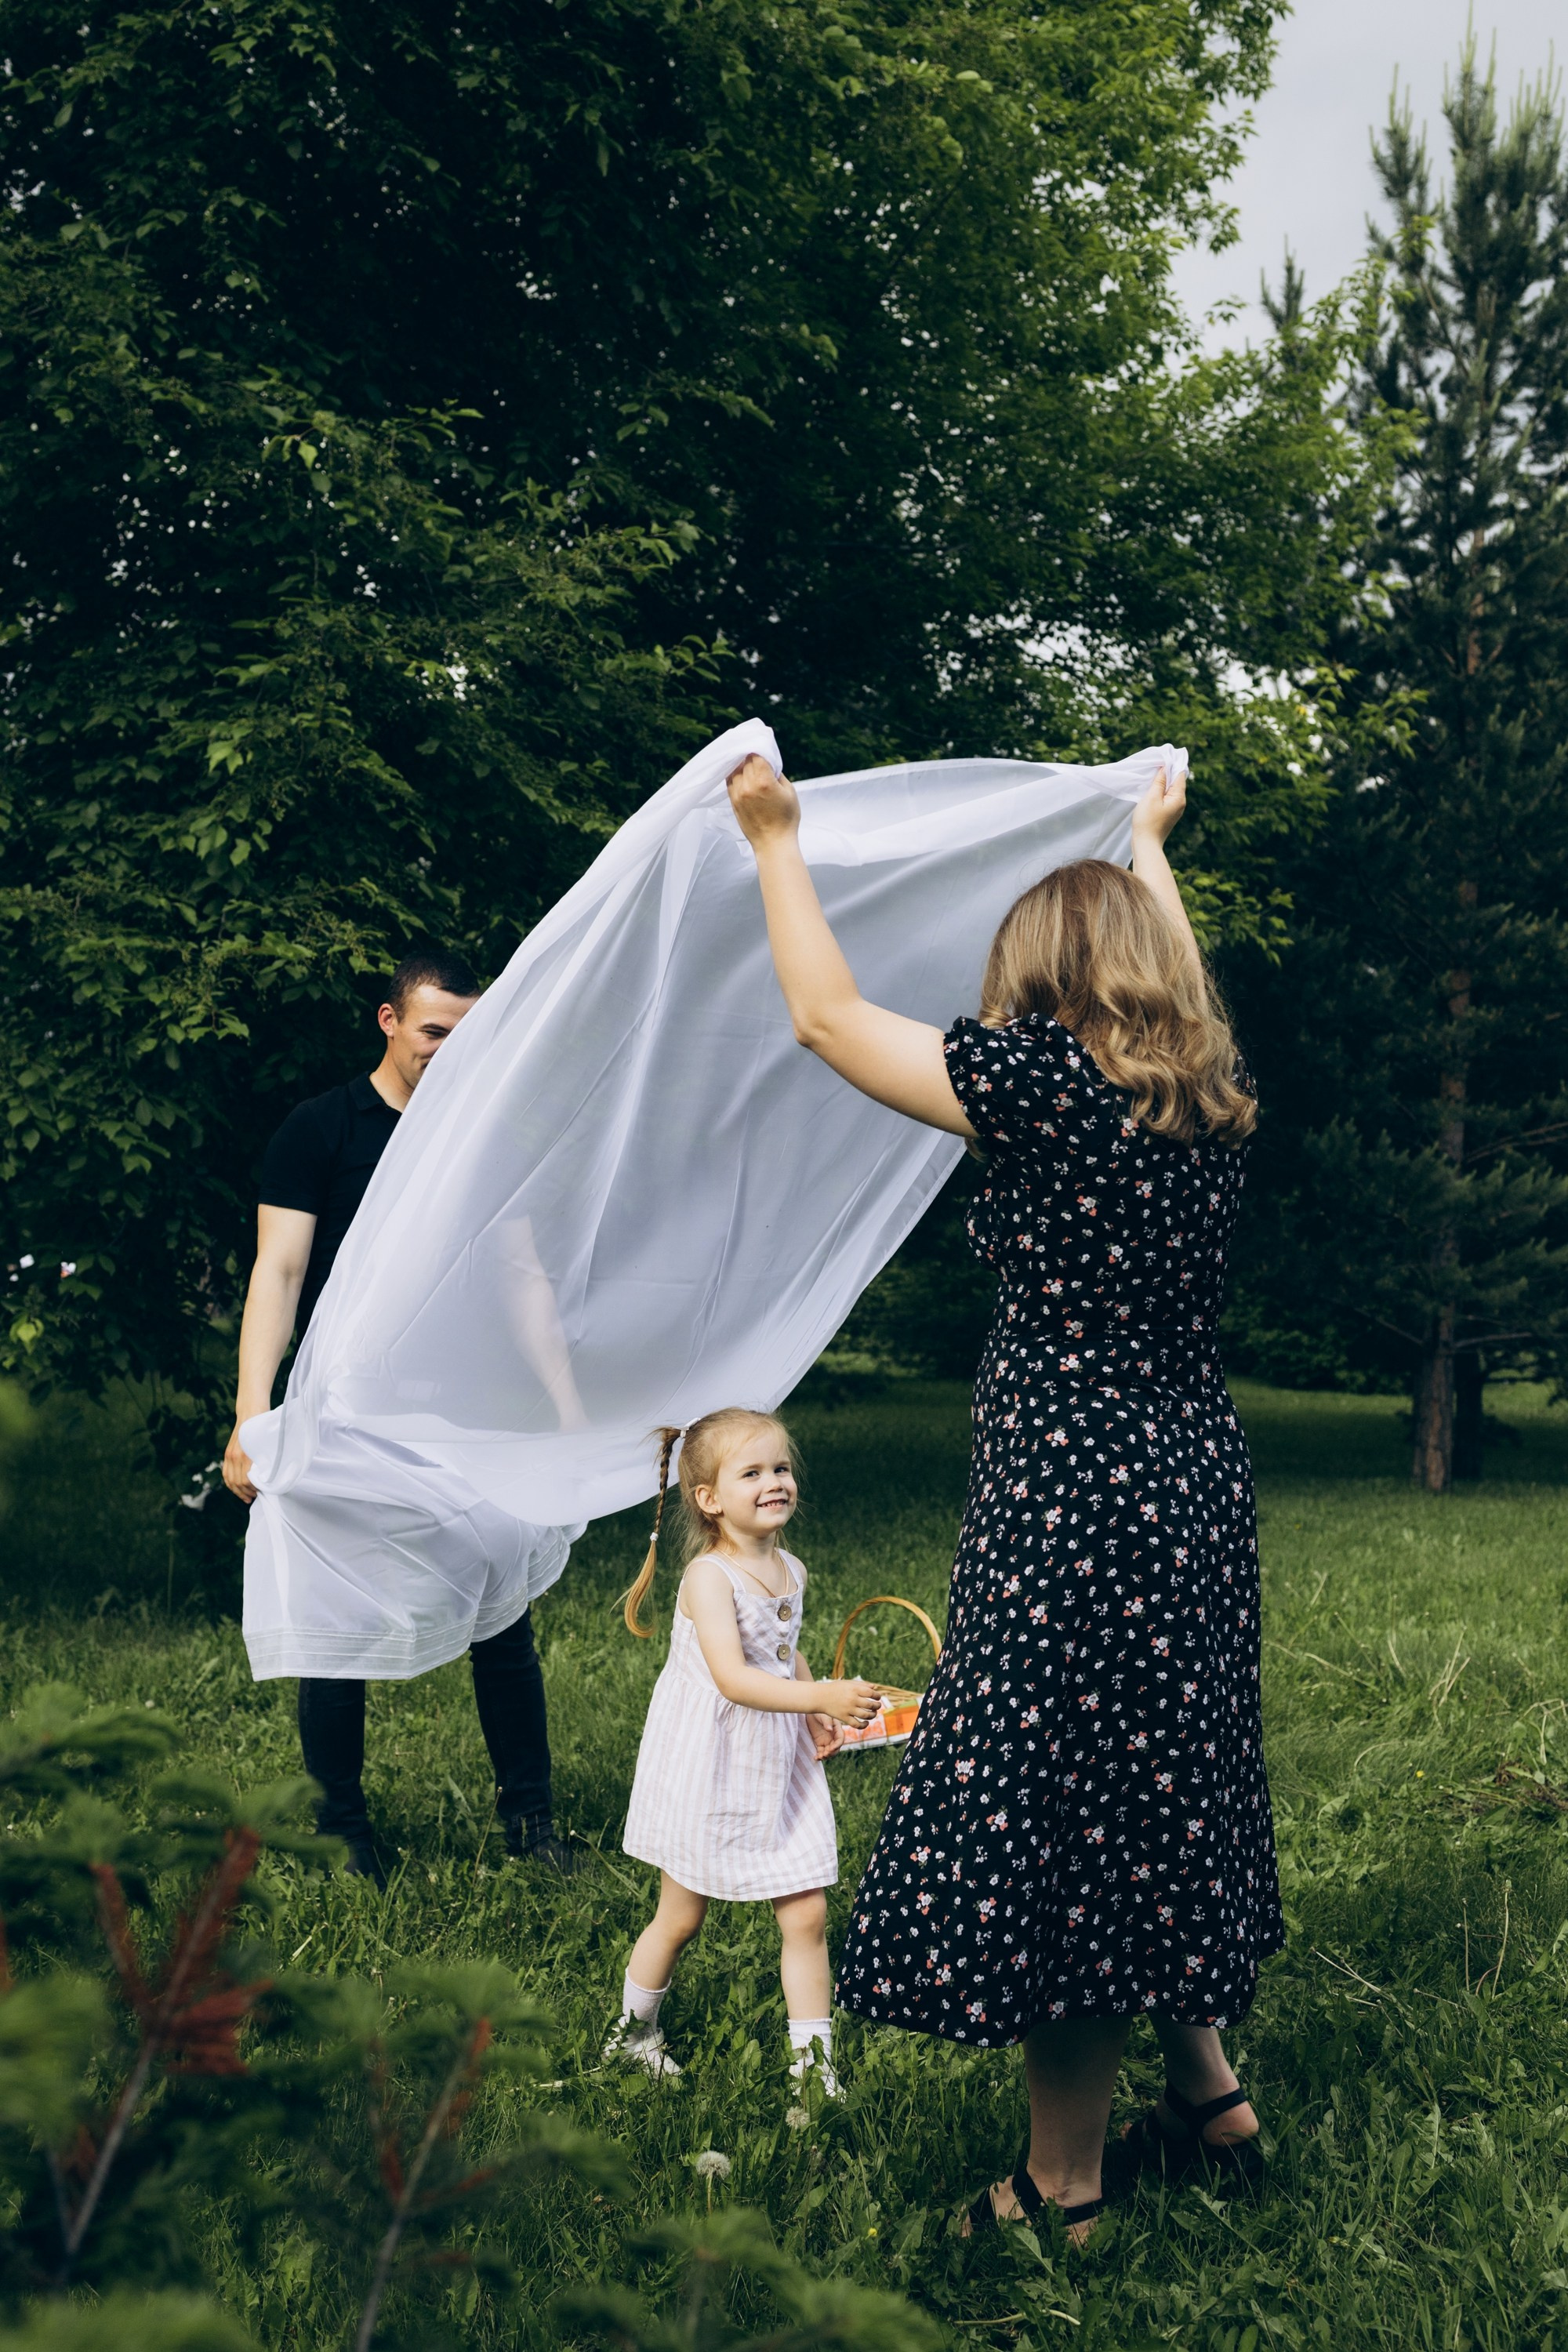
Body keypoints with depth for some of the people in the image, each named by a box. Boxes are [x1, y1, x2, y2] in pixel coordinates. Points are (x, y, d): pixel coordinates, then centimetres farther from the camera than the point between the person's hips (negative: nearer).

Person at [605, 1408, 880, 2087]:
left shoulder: (792, 1572, 4)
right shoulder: (709, 1577, -20)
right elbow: (731, 1678, -30)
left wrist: (816, 1718, 5)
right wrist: (820, 1697, -40)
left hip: (779, 1766, 6)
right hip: (711, 1769, -6)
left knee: (806, 1916, 2)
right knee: (681, 1917, 11)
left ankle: (813, 2065, 11)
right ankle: (634, 2031, 34)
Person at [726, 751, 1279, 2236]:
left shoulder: (1044, 1078, -13)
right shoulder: (1210, 1095, 6)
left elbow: (825, 1016, -4)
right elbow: (1168, 970, 30)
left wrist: (776, 839, 8)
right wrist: (1148, 845, 47)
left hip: (1069, 1498, -8)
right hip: (1192, 1484, 8)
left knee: (1054, 1831, 2)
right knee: (1151, 1804, 22)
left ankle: (1060, 2193, 13)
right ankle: (1207, 2090, 32)